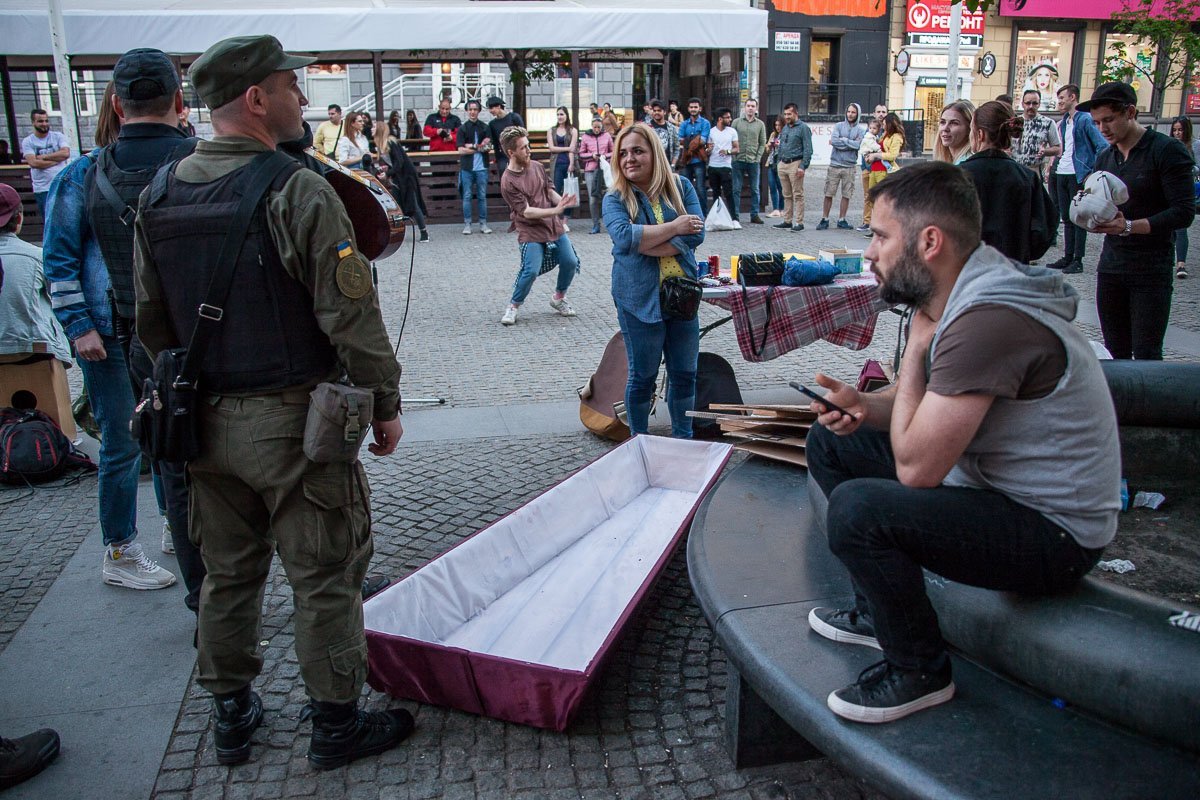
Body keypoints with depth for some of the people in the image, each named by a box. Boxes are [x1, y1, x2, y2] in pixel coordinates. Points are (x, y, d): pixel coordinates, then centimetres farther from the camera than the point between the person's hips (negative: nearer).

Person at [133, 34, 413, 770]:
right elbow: (351, 316, -17)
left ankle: (232, 716, 34)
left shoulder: (159, 197, 5)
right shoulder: (299, 192, -16)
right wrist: (386, 403, -6)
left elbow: (151, 321, 12)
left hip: (205, 423, 7)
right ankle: (337, 726, 21)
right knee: (325, 579, 7)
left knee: (229, 573, 19)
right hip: (291, 422, -7)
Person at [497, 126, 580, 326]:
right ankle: (513, 306, 6)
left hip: (554, 227, 6)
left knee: (570, 262, 1)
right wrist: (556, 210, -26)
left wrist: (562, 201, -8)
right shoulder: (508, 182, -16)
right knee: (531, 271, -18)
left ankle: (559, 298, 26)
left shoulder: (537, 167, 2)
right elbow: (527, 212, -20)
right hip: (531, 232, -6)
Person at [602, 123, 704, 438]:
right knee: (643, 376, 8)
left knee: (685, 373, 11)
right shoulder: (615, 199, -2)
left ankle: (683, 439, 29)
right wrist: (674, 227, -16)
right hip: (639, 297, -3)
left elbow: (696, 234, -10)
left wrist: (646, 244, -18)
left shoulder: (681, 187, 4)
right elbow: (624, 236, -22)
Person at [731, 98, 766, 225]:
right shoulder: (736, 122, 4)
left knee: (755, 190, 4)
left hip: (753, 161, 1)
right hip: (738, 161, -1)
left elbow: (763, 143, 8)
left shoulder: (760, 124, 8)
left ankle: (754, 215, 11)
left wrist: (758, 157, -3)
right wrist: (733, 155, -6)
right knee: (736, 189, 0)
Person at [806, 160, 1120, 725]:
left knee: (856, 508, -30)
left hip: (1052, 536, -10)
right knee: (832, 442, 10)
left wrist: (918, 343, -17)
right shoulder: (962, 298, 2)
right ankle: (880, 612, 20)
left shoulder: (988, 321, -30)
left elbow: (916, 466, -29)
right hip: (993, 484, 10)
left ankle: (919, 671, -3)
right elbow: (924, 402, 13)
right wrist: (863, 405, -10)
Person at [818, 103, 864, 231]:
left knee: (846, 195, 5)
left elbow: (858, 145, -11)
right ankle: (824, 219, 6)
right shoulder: (838, 126, 5)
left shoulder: (860, 130, 5)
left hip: (850, 166, 1)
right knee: (828, 194, -1)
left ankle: (841, 220, 15)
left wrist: (843, 140, -8)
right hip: (835, 165, -1)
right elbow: (833, 140, -11)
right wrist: (850, 143, -9)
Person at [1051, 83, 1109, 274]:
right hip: (1062, 174, 8)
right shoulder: (1063, 122, 14)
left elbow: (1103, 146, -14)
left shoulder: (1085, 119, -10)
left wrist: (1092, 172, -17)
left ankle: (1078, 260, 1)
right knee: (1067, 219, 12)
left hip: (1078, 175, -8)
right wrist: (1054, 163, 12)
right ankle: (1067, 257, 18)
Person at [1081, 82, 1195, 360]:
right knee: (1114, 353, 8)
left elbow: (1183, 212, -14)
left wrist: (1129, 227, -24)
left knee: (1146, 355, -6)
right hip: (1111, 264, 6)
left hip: (1151, 269, -6)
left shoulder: (1167, 150, -8)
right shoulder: (1105, 157, 13)